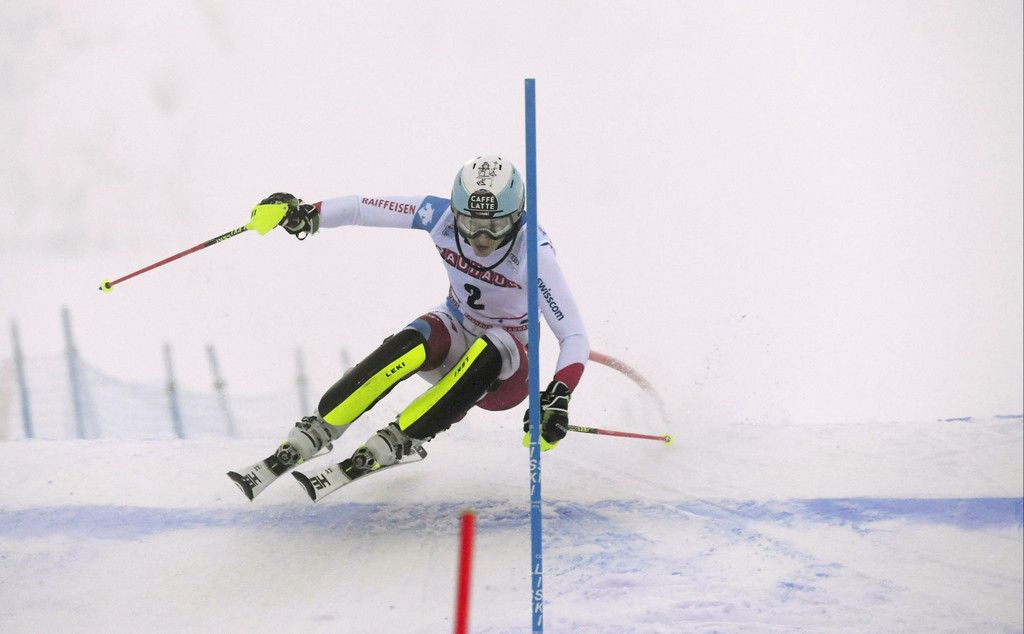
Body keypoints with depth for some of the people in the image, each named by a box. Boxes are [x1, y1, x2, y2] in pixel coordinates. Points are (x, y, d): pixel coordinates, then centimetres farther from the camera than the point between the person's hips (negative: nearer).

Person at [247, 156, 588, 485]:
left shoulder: (532, 250, -27)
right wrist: (307, 214, -29)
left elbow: (575, 337, -30)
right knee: (412, 343, -32)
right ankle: (316, 431, -25)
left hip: (506, 371, -2)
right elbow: (364, 208, -11)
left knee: (489, 351, -37)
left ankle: (397, 441, -31)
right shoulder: (443, 216, -18)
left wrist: (558, 396, -47)